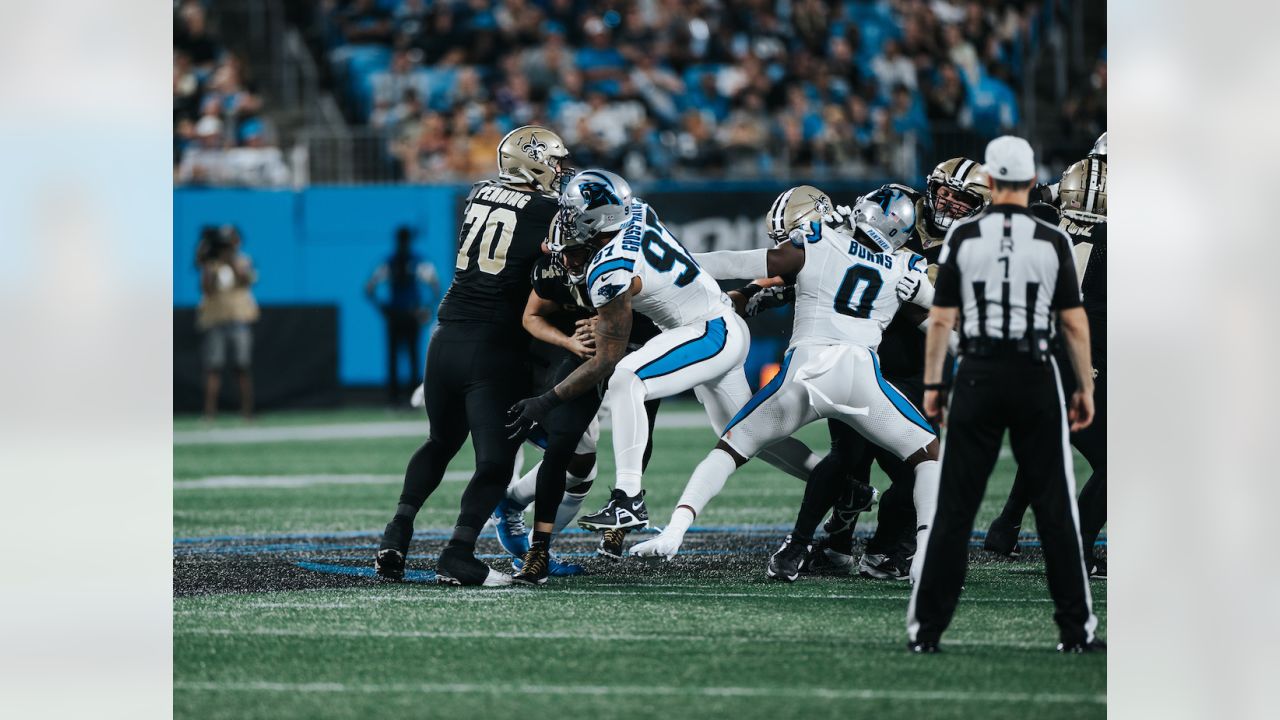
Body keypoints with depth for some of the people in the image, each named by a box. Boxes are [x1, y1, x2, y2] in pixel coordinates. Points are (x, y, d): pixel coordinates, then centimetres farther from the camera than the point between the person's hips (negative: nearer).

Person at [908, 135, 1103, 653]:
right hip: (1035, 377, 0)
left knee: (955, 507, 4)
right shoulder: (1052, 241, -3)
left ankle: (926, 628, 2)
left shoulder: (963, 237, -2)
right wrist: (1085, 387, 9)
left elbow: (941, 319, -1)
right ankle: (1076, 630, 7)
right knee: (1054, 508, 6)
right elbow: (1074, 323, -1)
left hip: (978, 377, 1)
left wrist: (931, 385, 7)